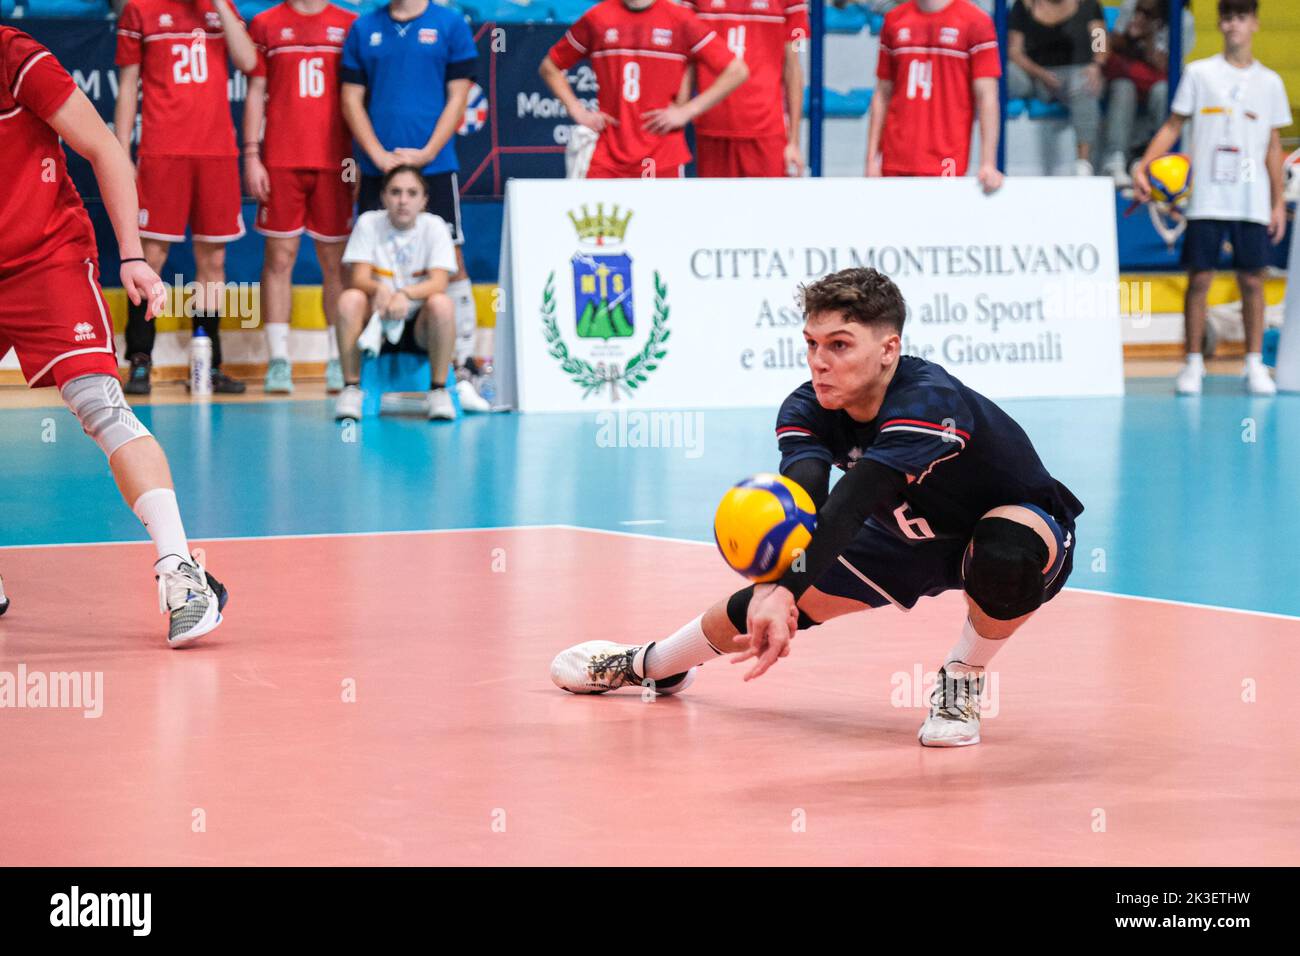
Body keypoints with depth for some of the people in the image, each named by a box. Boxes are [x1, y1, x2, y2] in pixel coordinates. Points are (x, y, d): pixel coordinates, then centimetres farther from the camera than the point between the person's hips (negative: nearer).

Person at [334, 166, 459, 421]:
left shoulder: (434, 226, -4)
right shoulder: (369, 223, -3)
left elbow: (439, 283, -18)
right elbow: (359, 278, -12)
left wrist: (405, 294, -39)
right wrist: (379, 289, -37)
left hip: (420, 326, -1)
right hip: (378, 324, 1)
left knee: (441, 303, -32)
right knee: (350, 299, -28)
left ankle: (439, 390, -18)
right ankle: (351, 388, -19)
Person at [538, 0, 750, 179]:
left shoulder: (680, 20, 1)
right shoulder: (597, 19, 7)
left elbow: (737, 71, -1)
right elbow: (549, 67, 18)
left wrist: (687, 111, -6)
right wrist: (577, 110, 5)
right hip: (608, 155, 1)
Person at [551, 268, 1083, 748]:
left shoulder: (929, 404, -40)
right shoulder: (807, 409, -20)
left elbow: (846, 508, -52)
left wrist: (785, 592, -64)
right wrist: (775, 590, -60)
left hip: (1017, 520, -6)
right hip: (914, 537, 6)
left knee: (1005, 554, -41)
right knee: (773, 596, 0)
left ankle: (963, 681, -11)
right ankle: (650, 665, 30)